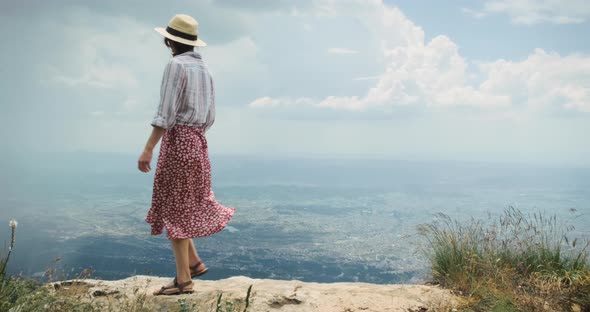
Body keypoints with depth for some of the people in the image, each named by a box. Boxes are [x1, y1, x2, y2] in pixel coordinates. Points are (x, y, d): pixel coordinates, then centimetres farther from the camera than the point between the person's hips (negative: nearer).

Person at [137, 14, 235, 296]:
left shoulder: (175, 65, -11)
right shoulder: (204, 70, 14)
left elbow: (166, 111, -20)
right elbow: (209, 116, 16)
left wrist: (148, 149, -21)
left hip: (178, 141, -9)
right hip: (197, 142, 9)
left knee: (173, 209, -2)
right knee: (180, 205, 18)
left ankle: (183, 280, 3)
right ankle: (194, 263, 20)